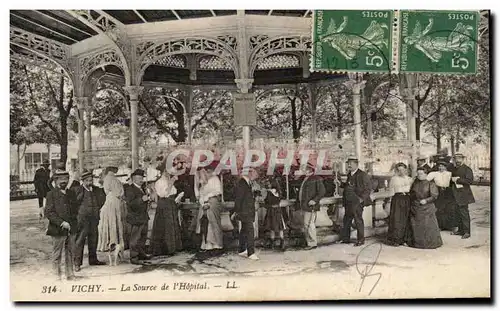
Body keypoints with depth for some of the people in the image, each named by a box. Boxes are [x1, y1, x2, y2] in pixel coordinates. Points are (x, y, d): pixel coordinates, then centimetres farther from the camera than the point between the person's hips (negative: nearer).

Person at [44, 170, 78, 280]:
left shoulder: (71, 193, 11)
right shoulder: (51, 194, -4)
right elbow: (48, 212, -11)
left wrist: (70, 223, 3)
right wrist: (61, 223, -19)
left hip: (71, 229, 5)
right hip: (58, 229, -5)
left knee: (70, 253, 11)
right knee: (57, 254, 4)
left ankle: (70, 274, 21)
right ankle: (57, 275, 15)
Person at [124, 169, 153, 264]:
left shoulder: (141, 188, 16)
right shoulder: (130, 189, -13)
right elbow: (130, 203, -25)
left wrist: (147, 199, 12)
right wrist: (141, 199, -33)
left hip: (144, 218, 10)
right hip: (136, 218, -9)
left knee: (143, 237, 18)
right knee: (135, 239, -3)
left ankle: (142, 254, 31)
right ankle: (134, 258, 4)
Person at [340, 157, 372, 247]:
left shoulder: (363, 175, -8)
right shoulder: (349, 175, 16)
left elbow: (368, 188, -10)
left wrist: (362, 198, -16)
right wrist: (341, 184, 7)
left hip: (357, 202, -8)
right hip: (348, 202, 8)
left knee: (358, 220, -1)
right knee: (346, 220, 12)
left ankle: (361, 240, 11)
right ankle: (345, 238, 22)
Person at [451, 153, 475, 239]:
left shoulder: (467, 169, -7)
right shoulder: (454, 169, 16)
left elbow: (470, 180, -17)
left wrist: (458, 180, -16)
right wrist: (452, 179, 6)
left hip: (463, 195, -7)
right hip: (456, 195, 7)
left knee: (464, 213, -6)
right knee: (458, 213, 12)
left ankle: (467, 232, 0)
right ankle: (460, 230, 21)